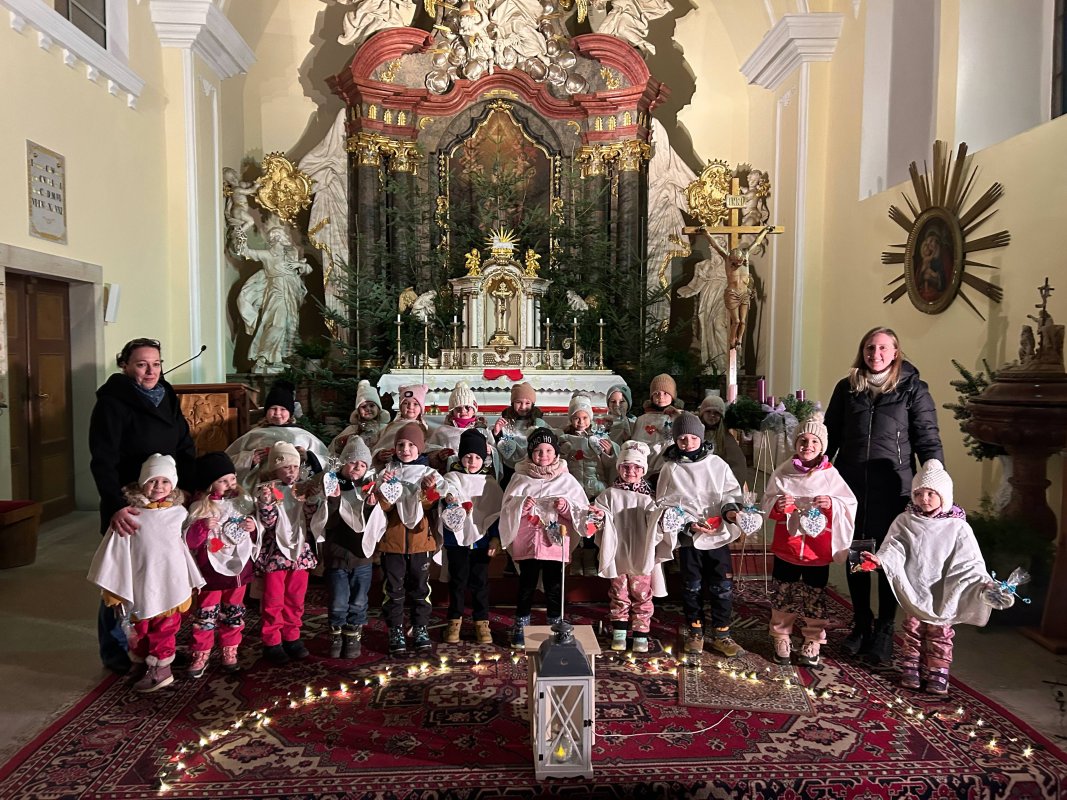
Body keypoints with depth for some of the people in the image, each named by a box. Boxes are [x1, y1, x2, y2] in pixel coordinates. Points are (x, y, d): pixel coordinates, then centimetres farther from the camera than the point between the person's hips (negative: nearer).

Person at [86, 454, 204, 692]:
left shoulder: (179, 513, -2)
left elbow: (187, 547, 6)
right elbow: (116, 552, -5)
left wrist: (192, 582, 11)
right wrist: (112, 588, -4)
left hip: (170, 585, 0)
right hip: (139, 585, 0)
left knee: (164, 629, 8)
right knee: (138, 630, 15)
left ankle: (159, 669, 22)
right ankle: (140, 666, 33)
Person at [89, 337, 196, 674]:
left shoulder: (167, 400, 8)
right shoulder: (112, 404, -11)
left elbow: (186, 451, 8)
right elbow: (103, 461, -19)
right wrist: (115, 506, -32)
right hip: (128, 507, -6)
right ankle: (115, 653, 22)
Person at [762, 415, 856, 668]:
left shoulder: (830, 475, -5)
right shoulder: (783, 472, -2)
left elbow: (850, 505, -3)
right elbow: (767, 504, 3)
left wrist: (832, 505, -21)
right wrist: (778, 505, -17)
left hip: (818, 550, -1)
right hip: (787, 546, 1)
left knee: (815, 598, 10)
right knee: (785, 595, 10)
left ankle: (812, 643, 27)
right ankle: (781, 638, 27)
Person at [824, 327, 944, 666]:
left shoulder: (912, 389, -2)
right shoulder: (847, 387, 6)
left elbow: (928, 440, -3)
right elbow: (830, 435, 10)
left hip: (892, 488, -2)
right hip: (850, 485, 3)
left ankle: (884, 631, 21)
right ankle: (861, 625, 26)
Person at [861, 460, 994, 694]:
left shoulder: (957, 527, -6)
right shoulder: (905, 521, -3)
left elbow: (969, 562, -6)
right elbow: (894, 548, -11)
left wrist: (985, 584, -19)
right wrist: (880, 559, -30)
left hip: (942, 594, -1)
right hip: (913, 590, 1)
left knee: (940, 633, 8)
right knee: (912, 630, 10)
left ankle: (937, 676, 20)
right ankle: (910, 671, 21)